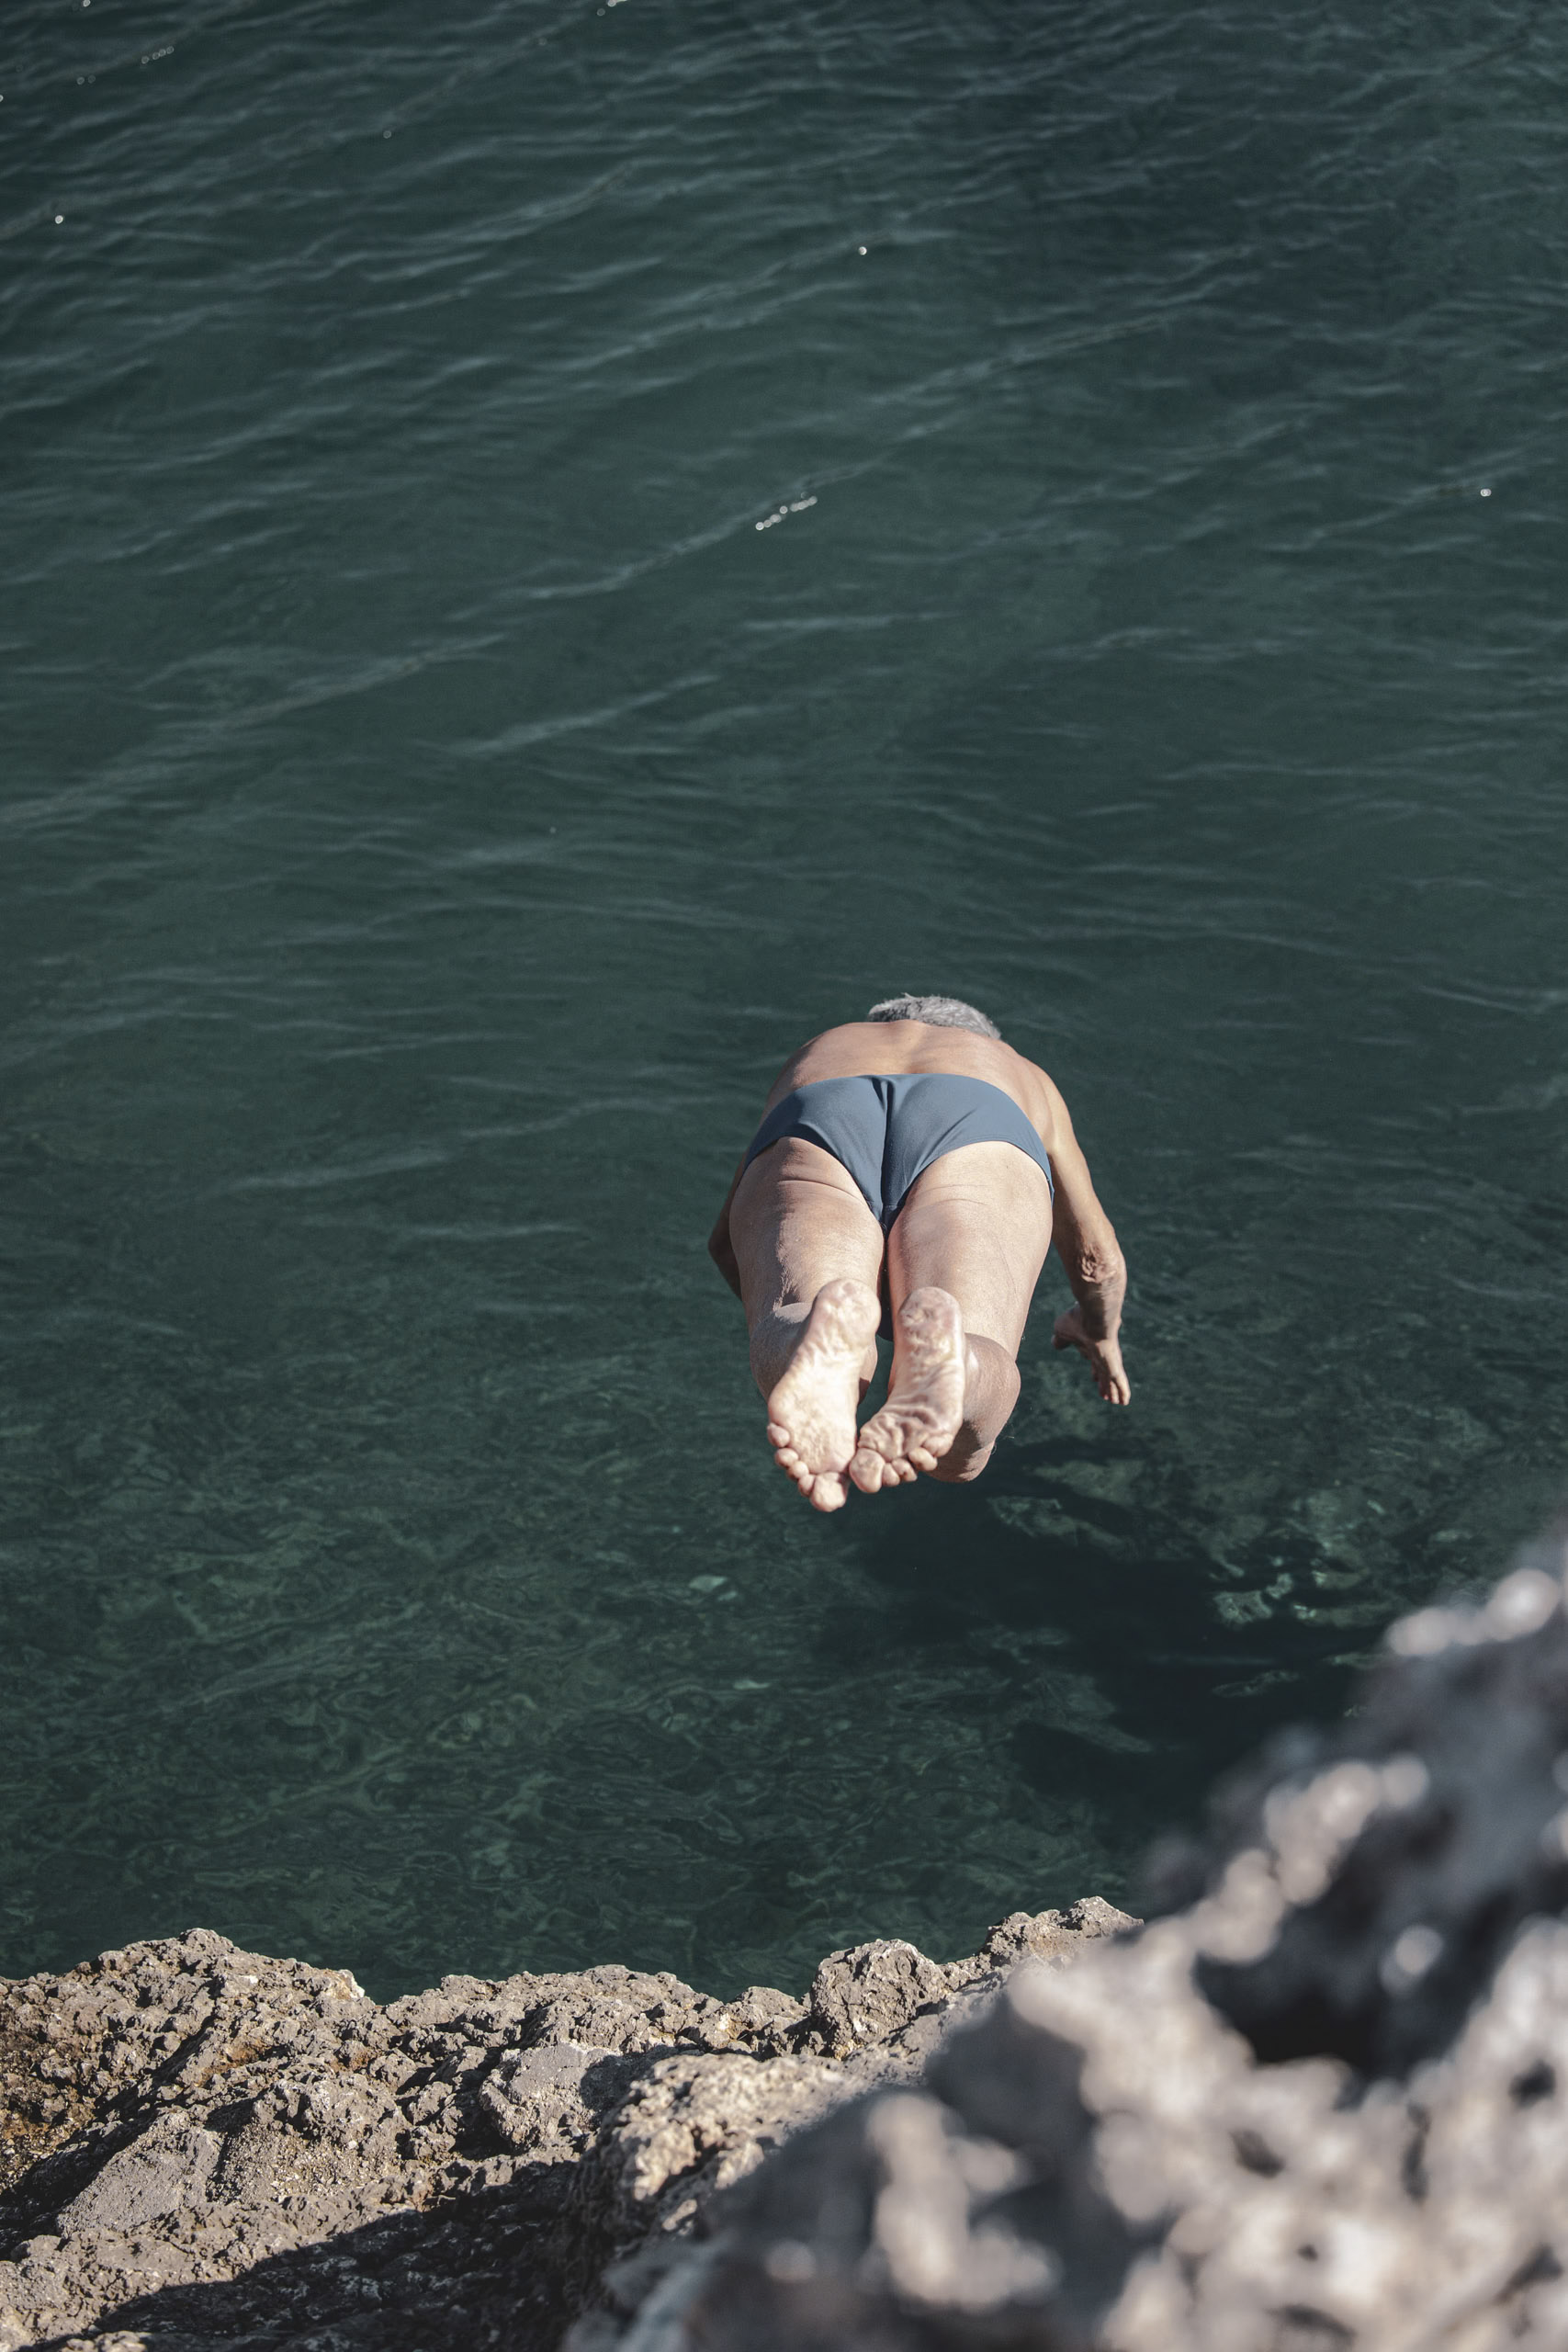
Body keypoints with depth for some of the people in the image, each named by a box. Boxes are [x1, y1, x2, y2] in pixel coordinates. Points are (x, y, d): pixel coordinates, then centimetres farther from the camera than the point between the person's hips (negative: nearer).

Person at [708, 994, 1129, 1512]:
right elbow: (1097, 1257, 56)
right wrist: (1101, 1332, 77)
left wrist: (776, 1330, 70)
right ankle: (939, 1365, -58)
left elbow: (724, 1242, 52)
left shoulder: (813, 1059, 49)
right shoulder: (1028, 1079, 48)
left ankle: (819, 1338, -62)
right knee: (951, 1447, -22)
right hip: (975, 1158, -1)